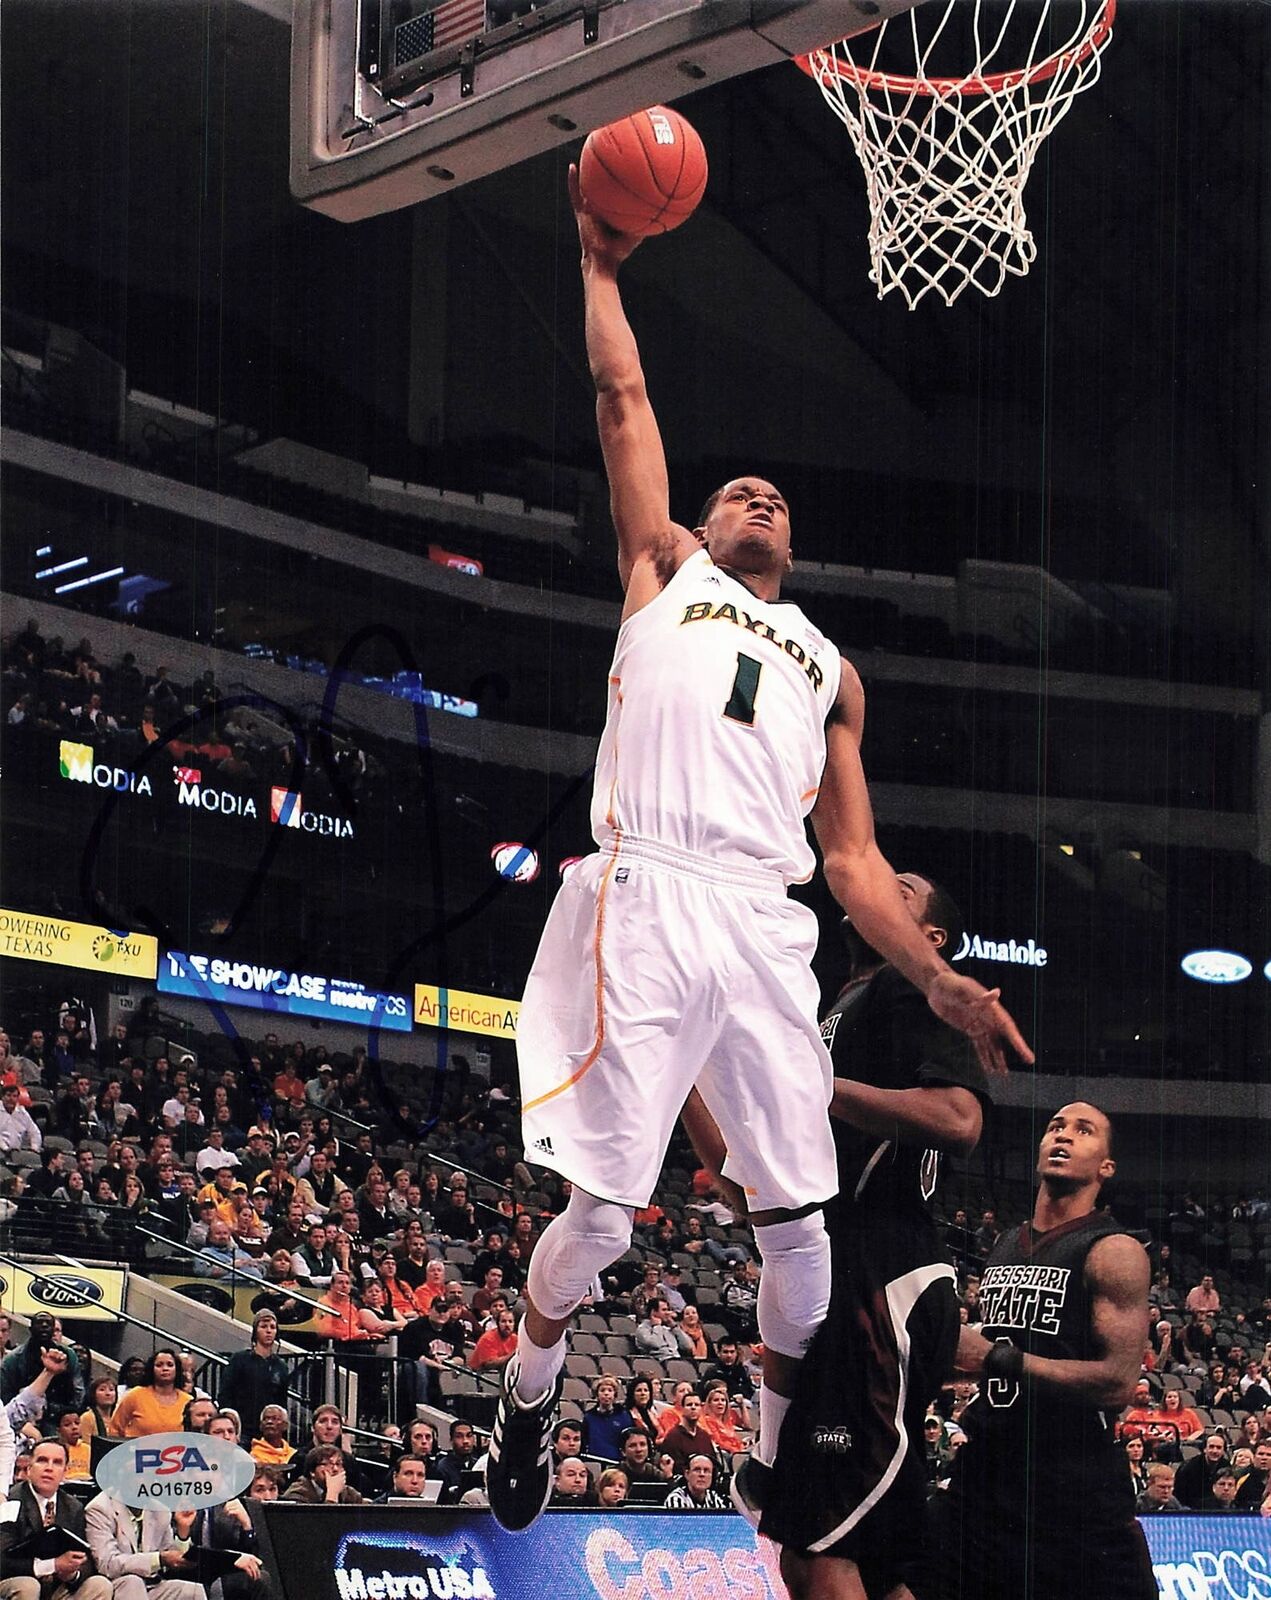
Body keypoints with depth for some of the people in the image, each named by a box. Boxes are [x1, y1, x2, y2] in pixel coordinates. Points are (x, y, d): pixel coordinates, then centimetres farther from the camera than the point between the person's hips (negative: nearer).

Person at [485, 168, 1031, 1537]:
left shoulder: (831, 673, 27)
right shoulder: (664, 569, 22)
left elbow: (852, 858, 21)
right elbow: (622, 396, 16)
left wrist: (937, 979, 10)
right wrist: (598, 264, 21)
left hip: (769, 933, 3)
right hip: (644, 908, -3)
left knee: (797, 1227, 0)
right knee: (602, 1216, -6)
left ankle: (779, 1462, 18)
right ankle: (529, 1389, 23)